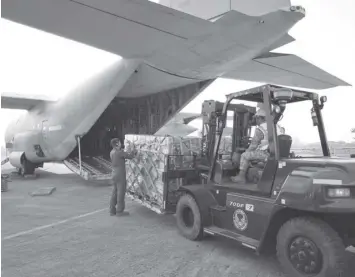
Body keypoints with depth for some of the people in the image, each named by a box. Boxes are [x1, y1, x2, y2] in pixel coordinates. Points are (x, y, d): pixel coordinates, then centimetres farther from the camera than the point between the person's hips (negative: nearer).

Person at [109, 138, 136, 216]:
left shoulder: (112, 152, 8)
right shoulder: (119, 152, -19)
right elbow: (130, 156, -13)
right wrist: (133, 151, 6)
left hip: (114, 174, 9)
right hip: (120, 175, -9)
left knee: (115, 192, 14)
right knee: (121, 193, 1)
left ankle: (112, 210, 19)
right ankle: (120, 210, 8)